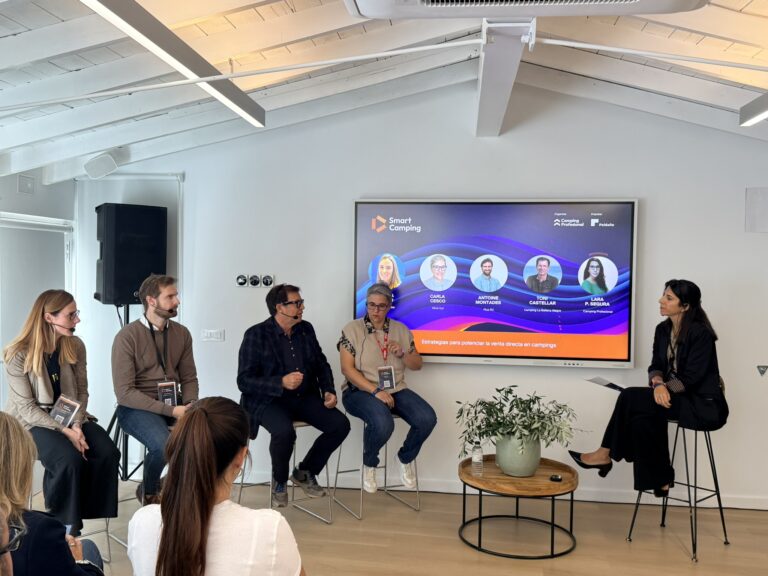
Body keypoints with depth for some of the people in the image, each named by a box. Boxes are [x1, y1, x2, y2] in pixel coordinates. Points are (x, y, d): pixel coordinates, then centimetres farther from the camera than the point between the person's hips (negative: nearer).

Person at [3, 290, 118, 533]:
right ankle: (64, 524, -7)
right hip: (32, 422, -4)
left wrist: (76, 425, -15)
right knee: (70, 459, -31)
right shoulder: (18, 354, -16)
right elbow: (27, 408, -16)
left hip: (69, 416, 4)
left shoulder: (75, 346, -2)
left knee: (108, 453, -22)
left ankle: (91, 514, -3)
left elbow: (82, 392, 3)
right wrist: (65, 431, -24)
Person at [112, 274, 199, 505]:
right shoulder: (127, 336, -12)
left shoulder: (182, 333, 5)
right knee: (164, 445, -32)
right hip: (136, 407, -5)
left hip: (173, 403, 5)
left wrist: (190, 405, -12)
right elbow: (124, 393, -15)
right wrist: (170, 411, -22)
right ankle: (148, 492, 1)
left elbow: (189, 378, 10)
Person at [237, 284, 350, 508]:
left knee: (340, 424, -15)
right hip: (269, 400, -5)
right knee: (285, 431, -36)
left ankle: (305, 473, 9)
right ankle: (279, 481, -3)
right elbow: (244, 381, -14)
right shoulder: (256, 335, -9)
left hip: (304, 397, 6)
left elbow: (322, 364, 16)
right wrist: (281, 383, -27)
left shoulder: (306, 329, 8)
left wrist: (329, 391, -3)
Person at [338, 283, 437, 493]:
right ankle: (369, 463, -1)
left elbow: (417, 365, 14)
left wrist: (402, 353, -10)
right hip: (361, 391, -4)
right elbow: (347, 369, -11)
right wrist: (376, 391, -21)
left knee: (427, 419, -21)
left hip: (396, 390, 5)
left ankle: (406, 458, 10)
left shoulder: (401, 330, 10)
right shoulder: (352, 329, -4)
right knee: (383, 423, -35)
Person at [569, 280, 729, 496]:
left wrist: (664, 388, -21)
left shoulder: (700, 333, -17)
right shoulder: (663, 329, 6)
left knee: (630, 397, -21)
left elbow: (691, 378, -20)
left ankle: (606, 454, -9)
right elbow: (656, 366, 3)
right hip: (678, 398, 7)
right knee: (642, 419, -23)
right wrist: (658, 384, -18)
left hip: (704, 405, -7)